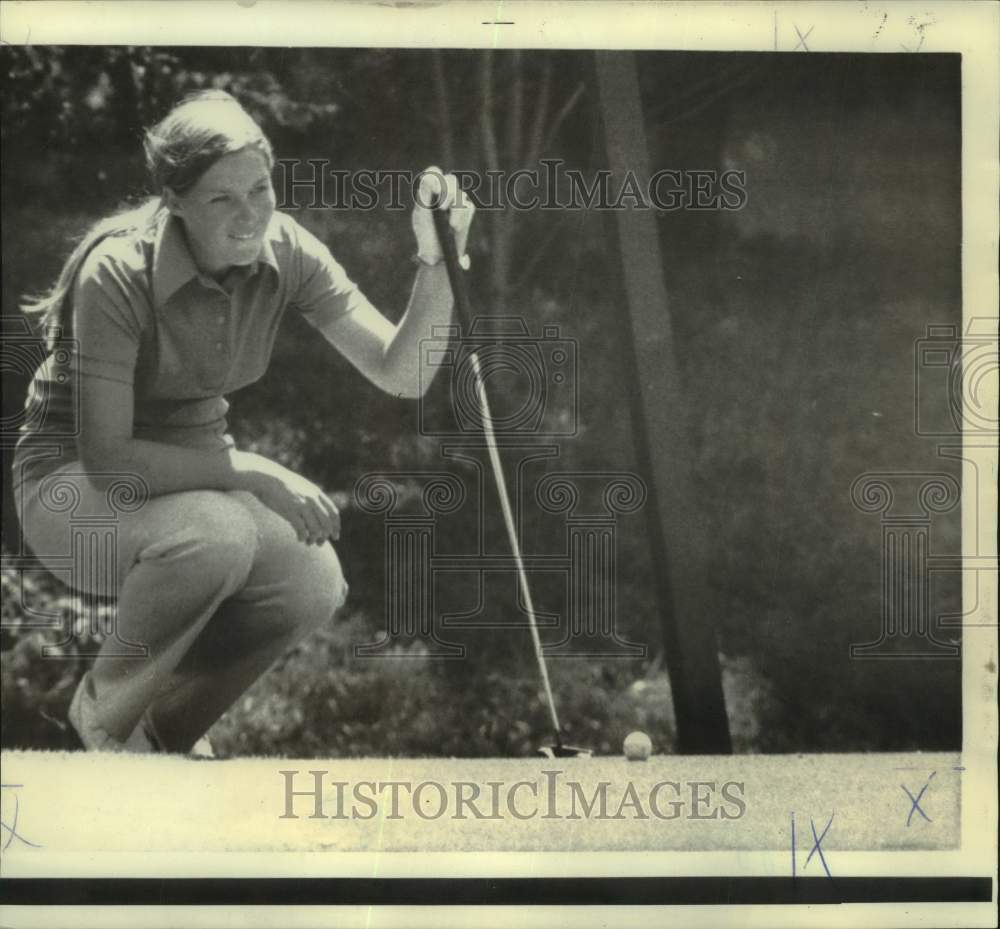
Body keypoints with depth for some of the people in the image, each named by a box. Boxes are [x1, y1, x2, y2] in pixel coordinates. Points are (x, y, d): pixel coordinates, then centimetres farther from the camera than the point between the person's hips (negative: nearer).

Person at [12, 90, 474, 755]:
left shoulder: (284, 252, -11)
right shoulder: (117, 273, -26)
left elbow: (402, 373, -14)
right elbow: (106, 458, -27)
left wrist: (436, 262, -29)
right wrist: (254, 474, -30)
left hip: (194, 468, 5)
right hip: (75, 483, -5)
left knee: (315, 582, -22)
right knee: (217, 533, -36)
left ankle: (167, 728, 5)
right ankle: (105, 709, -7)